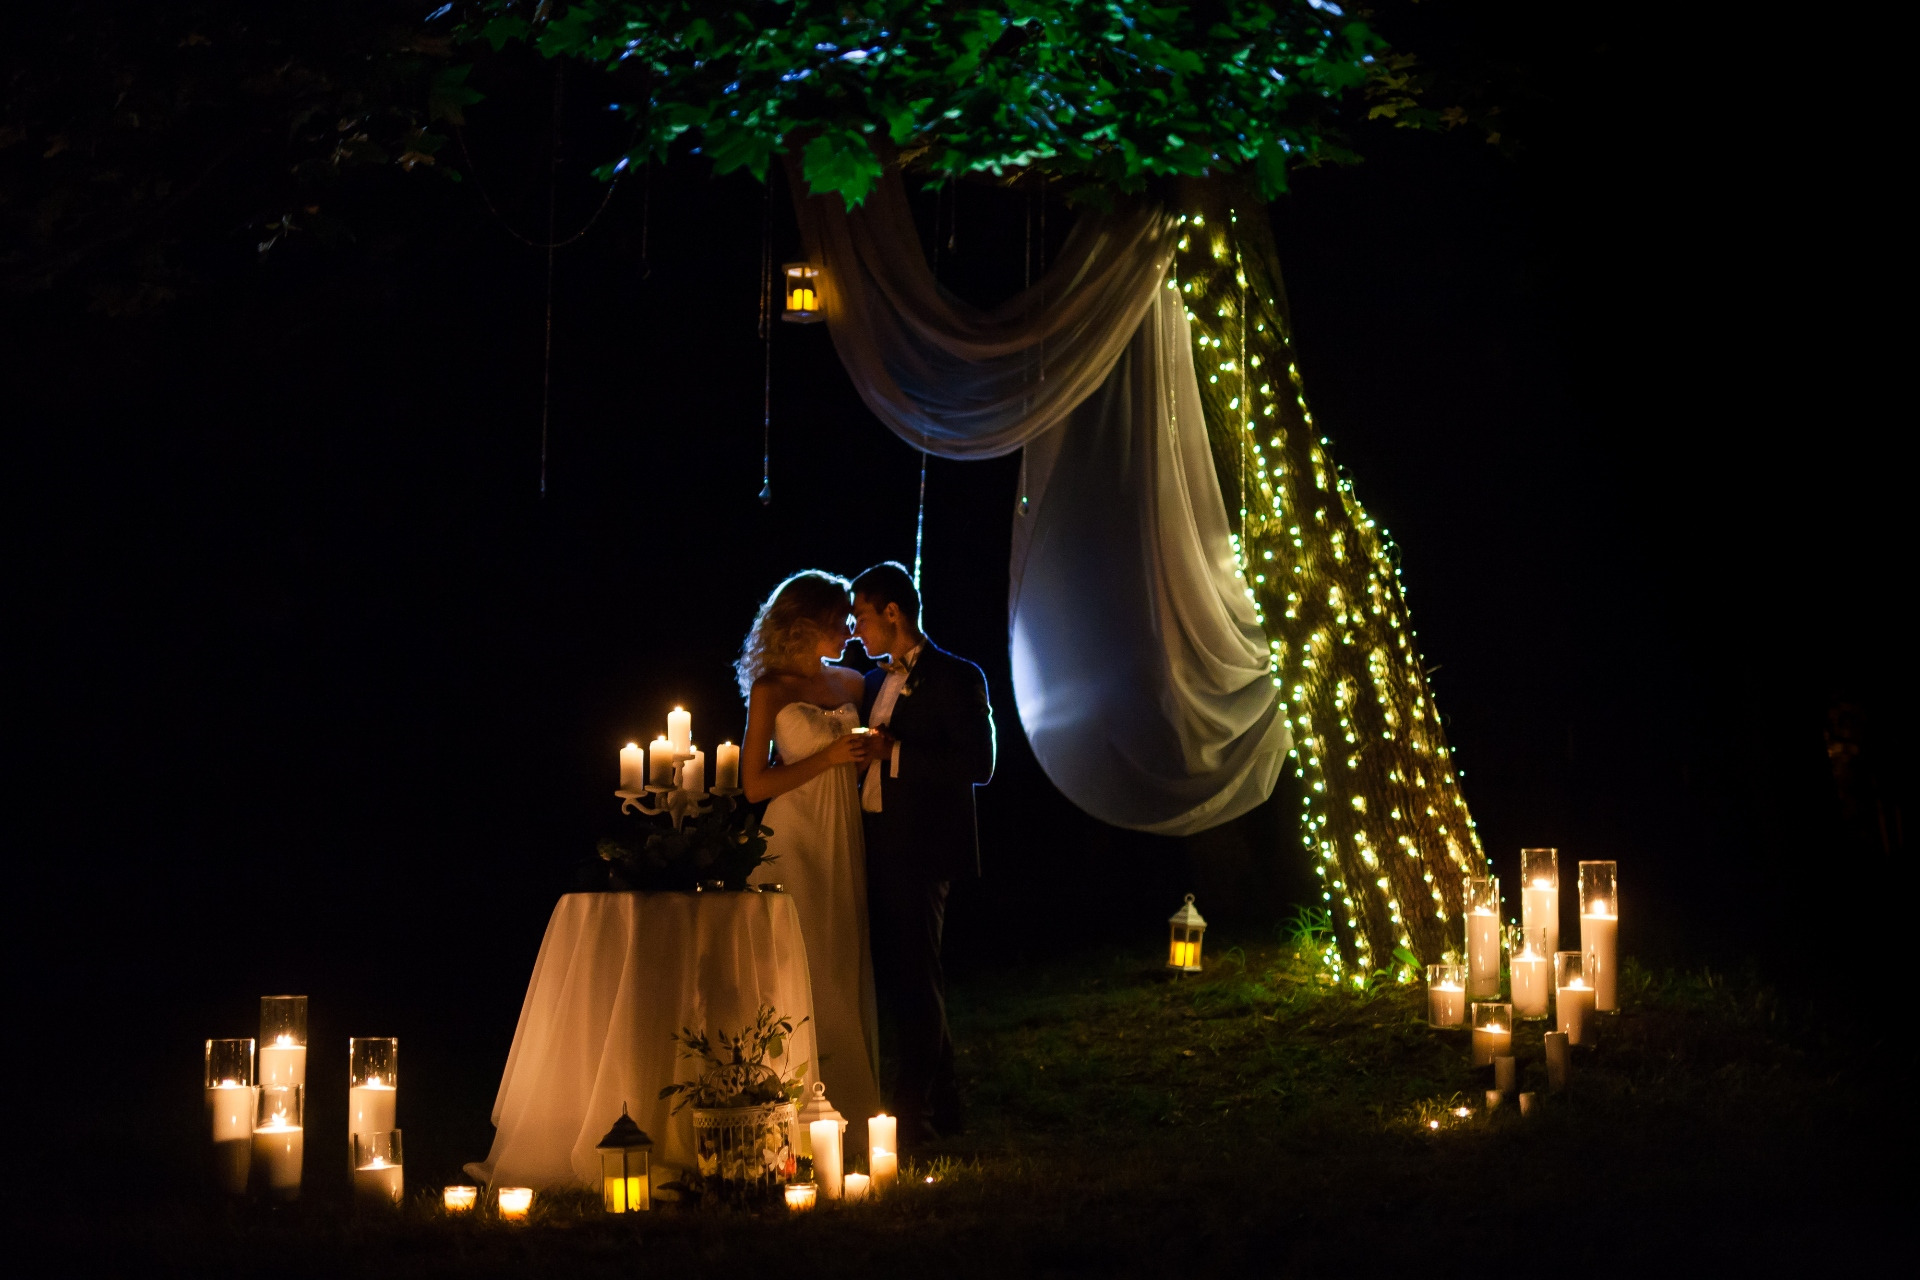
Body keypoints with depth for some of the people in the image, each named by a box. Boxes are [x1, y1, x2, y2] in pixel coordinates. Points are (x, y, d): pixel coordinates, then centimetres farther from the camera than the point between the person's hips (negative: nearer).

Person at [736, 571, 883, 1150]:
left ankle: (850, 1109, 11)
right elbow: (755, 785, -9)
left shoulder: (851, 684, 11)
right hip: (795, 842, -5)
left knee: (849, 970, 5)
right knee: (804, 976, -5)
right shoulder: (770, 690, -5)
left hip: (846, 839, 5)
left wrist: (872, 751, 3)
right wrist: (828, 757, -14)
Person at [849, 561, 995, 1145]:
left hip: (920, 850, -8)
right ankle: (942, 1102, 20)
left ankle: (914, 1111, -3)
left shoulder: (955, 677, -6)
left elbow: (978, 764, -15)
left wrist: (896, 753, -19)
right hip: (878, 849, 8)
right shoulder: (877, 681, 18)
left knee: (914, 978, -7)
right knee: (900, 978, 11)